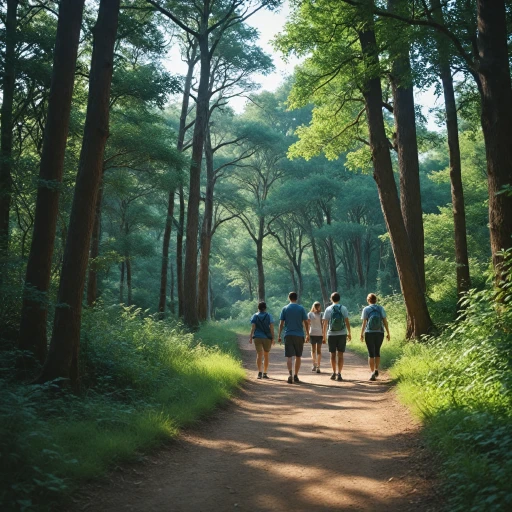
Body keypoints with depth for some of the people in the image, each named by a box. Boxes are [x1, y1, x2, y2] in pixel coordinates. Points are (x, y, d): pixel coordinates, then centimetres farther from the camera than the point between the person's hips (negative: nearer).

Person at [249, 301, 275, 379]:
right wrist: (273, 338, -2)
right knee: (266, 356, 12)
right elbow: (271, 327, -4)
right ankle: (264, 373, 15)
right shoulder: (269, 316, 3)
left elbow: (253, 327, -6)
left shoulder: (255, 316, 4)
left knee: (259, 355, -3)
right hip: (267, 338, 0)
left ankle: (260, 372, -20)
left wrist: (250, 337, -7)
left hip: (257, 338, 0)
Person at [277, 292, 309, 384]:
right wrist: (307, 334, 11)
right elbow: (305, 322, 2)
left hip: (288, 335, -1)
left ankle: (290, 374, -23)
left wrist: (279, 335, 6)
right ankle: (296, 375, 18)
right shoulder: (301, 308, 2)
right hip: (299, 335, 1)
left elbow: (281, 323, 1)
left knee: (289, 356, -4)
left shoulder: (285, 309, 2)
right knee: (298, 356, 13)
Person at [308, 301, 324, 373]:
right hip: (319, 334, -1)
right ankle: (318, 367, 7)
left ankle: (314, 365, 11)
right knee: (319, 350, 7)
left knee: (313, 350, 11)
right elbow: (323, 326, -1)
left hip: (312, 334, 1)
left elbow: (308, 325, -1)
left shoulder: (309, 314, 3)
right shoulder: (321, 315, 0)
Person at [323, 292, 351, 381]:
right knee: (340, 355, 3)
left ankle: (334, 373, 16)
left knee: (333, 354, 11)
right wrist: (349, 333, 7)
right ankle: (339, 374, -3)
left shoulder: (328, 309, -2)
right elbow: (347, 322, -2)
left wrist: (324, 334, 7)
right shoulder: (343, 308, -1)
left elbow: (325, 323, -3)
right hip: (342, 334, 0)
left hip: (331, 334, 0)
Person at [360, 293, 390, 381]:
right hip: (379, 333, 2)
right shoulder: (381, 308, 1)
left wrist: (361, 334, 1)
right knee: (377, 351, 20)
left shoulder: (366, 309, -4)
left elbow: (364, 323, -8)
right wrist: (388, 334, 5)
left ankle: (372, 373, 1)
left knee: (371, 353, 5)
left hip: (369, 333, -2)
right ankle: (376, 370, 13)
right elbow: (385, 322, -1)